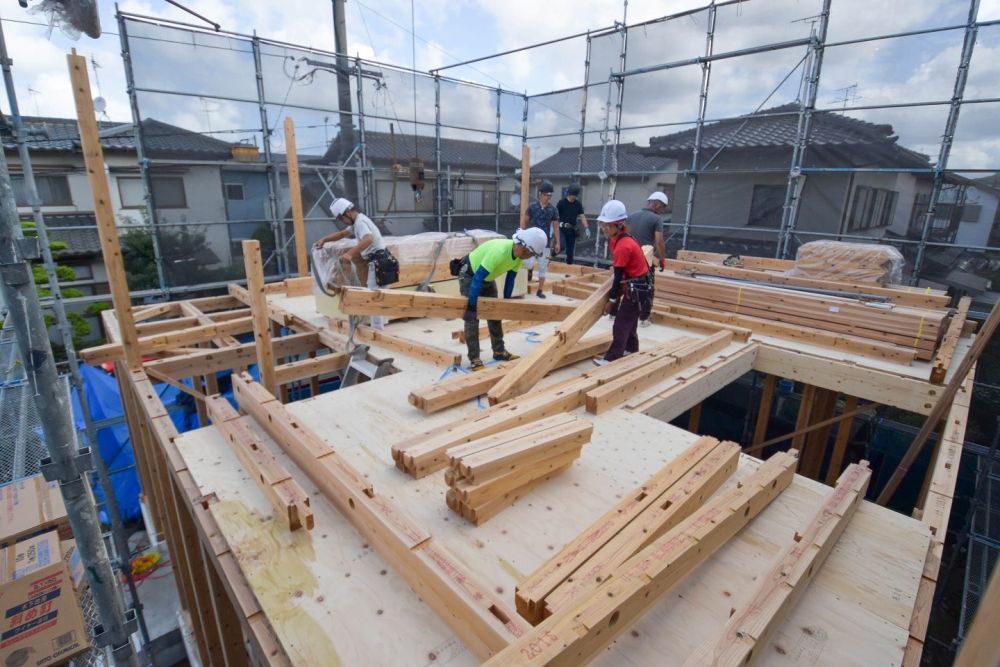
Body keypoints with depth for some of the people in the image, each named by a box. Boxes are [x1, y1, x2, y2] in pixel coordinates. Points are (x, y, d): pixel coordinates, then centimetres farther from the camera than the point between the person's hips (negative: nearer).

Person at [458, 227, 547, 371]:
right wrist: (472, 305, -35)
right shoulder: (499, 251, -39)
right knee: (472, 318, -11)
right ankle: (474, 359, -4)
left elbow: (510, 279, 3)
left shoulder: (519, 255, -12)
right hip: (470, 274, -8)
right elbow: (478, 278, -38)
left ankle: (499, 351, 22)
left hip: (488, 277, 8)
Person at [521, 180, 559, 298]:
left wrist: (557, 243, 3)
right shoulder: (532, 206, -4)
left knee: (543, 266, 3)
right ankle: (530, 270, 25)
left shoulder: (553, 210, -1)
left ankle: (540, 290, 15)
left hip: (544, 241, 2)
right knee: (529, 264, -15)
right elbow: (524, 221, 5)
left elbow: (555, 227, 5)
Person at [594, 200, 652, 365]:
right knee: (629, 319, 22)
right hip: (635, 285, 10)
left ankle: (612, 358, -4)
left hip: (636, 288, -10)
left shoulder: (623, 246, -27)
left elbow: (618, 276, -22)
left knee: (621, 323, -7)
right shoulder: (616, 239, 2)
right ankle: (631, 348, 38)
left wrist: (611, 300, -16)